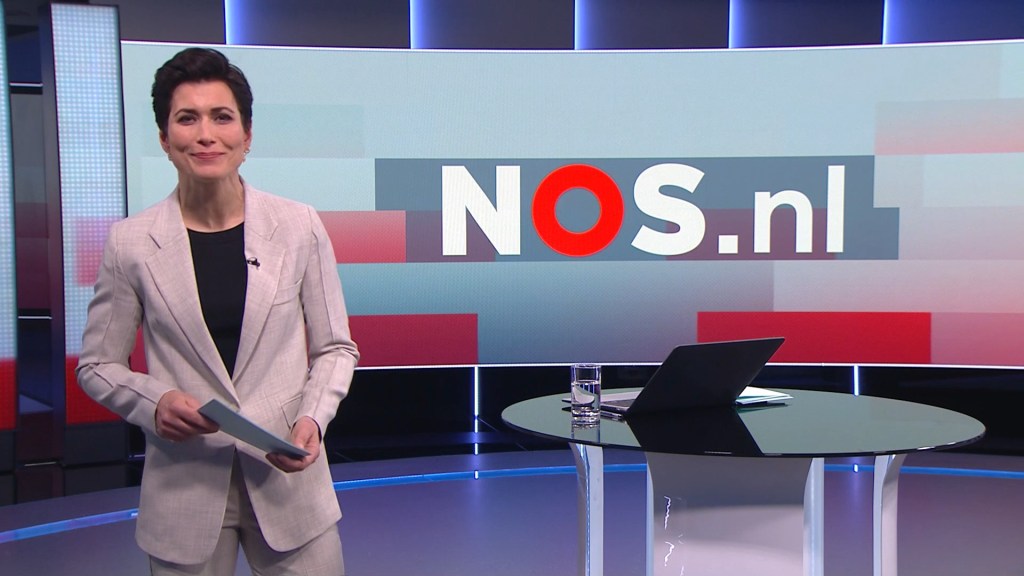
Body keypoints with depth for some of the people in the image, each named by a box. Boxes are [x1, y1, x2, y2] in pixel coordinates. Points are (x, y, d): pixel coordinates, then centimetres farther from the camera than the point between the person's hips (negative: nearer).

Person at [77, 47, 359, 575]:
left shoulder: (299, 227, -3)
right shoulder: (130, 243, -4)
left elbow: (336, 347, 5)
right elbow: (97, 365, 6)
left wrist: (312, 418, -13)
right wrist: (154, 403, -13)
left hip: (288, 480, 1)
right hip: (184, 489, 0)